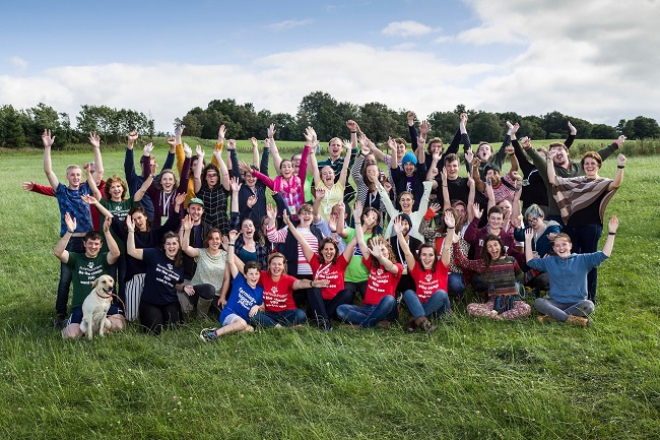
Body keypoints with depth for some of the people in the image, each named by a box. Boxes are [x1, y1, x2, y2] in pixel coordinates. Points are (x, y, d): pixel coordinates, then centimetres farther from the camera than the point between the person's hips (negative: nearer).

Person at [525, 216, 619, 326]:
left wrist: (611, 233, -11)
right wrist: (528, 241, 10)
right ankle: (571, 319, -35)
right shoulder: (550, 261, 13)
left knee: (588, 305, -36)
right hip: (556, 303, 1)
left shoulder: (582, 260, 5)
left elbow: (604, 255, -3)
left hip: (577, 303, -1)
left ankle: (553, 316, -31)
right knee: (538, 302, -29)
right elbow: (531, 261, 17)